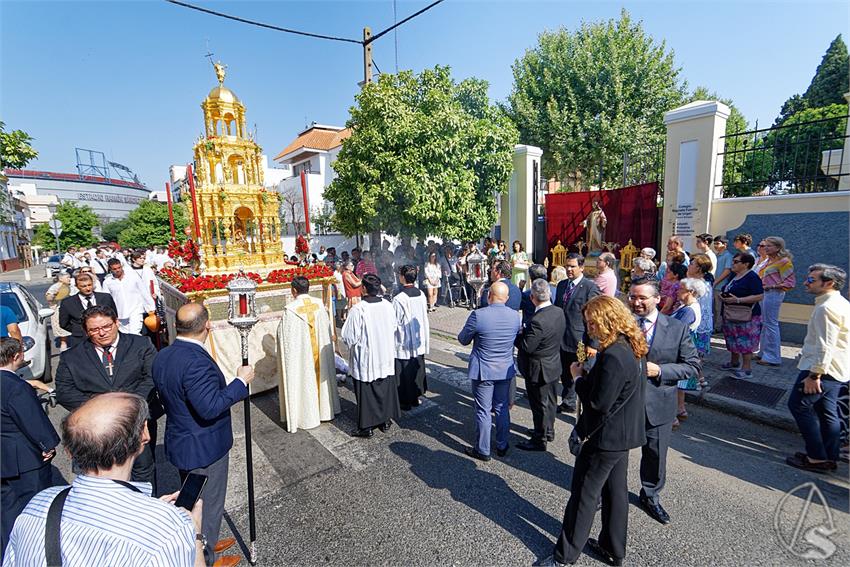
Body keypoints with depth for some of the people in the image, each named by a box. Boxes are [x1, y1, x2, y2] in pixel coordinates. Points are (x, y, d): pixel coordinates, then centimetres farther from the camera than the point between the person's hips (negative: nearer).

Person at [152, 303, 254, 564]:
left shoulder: (162, 356, -1)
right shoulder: (196, 361, -31)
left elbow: (168, 396, 10)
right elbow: (210, 407, -33)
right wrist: (241, 381, -25)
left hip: (180, 443, 9)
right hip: (204, 449, -9)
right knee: (208, 506, 13)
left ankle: (204, 544, 47)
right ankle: (204, 558, 31)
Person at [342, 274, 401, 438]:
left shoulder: (357, 310, -23)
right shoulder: (388, 306, -7)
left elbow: (349, 338, -17)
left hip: (365, 359, -5)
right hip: (386, 357, 5)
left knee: (366, 393, 10)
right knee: (386, 389, 19)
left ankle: (367, 427, 21)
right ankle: (386, 421, 32)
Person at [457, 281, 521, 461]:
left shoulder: (478, 315, -21)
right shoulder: (515, 316, -7)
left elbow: (463, 340, -8)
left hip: (483, 371, -4)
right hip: (506, 370, 5)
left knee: (483, 411, 9)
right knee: (502, 409, 19)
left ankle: (483, 450, 22)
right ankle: (502, 446, 34)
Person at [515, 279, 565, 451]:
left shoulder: (537, 321, -32)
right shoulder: (559, 312, -6)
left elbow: (526, 347, -27)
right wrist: (527, 330, 5)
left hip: (538, 370, -8)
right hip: (554, 365, 8)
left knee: (539, 405, 9)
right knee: (550, 401, 24)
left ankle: (539, 440, 26)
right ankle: (548, 431, 44)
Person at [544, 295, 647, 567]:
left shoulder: (613, 355, -29)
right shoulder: (634, 347, 2)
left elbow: (599, 403, -25)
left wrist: (578, 377, -13)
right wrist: (591, 372, 1)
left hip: (605, 436, -9)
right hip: (624, 432, 9)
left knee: (584, 494, 5)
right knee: (615, 490, 21)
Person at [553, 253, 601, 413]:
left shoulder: (590, 287, -11)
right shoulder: (562, 285, 10)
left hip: (579, 341, -6)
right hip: (562, 339, 6)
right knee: (565, 375, 19)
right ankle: (568, 403, 35)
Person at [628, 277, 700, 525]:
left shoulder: (677, 328, -7)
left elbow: (693, 366, -6)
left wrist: (659, 370, -19)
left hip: (657, 404, 0)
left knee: (655, 455, 19)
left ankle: (651, 496, 44)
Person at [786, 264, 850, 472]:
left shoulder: (826, 308, -21)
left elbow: (825, 346, -25)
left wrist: (814, 375, -22)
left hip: (822, 368, -10)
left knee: (799, 405, -1)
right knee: (828, 412, 16)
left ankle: (817, 458, 5)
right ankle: (829, 458, 25)